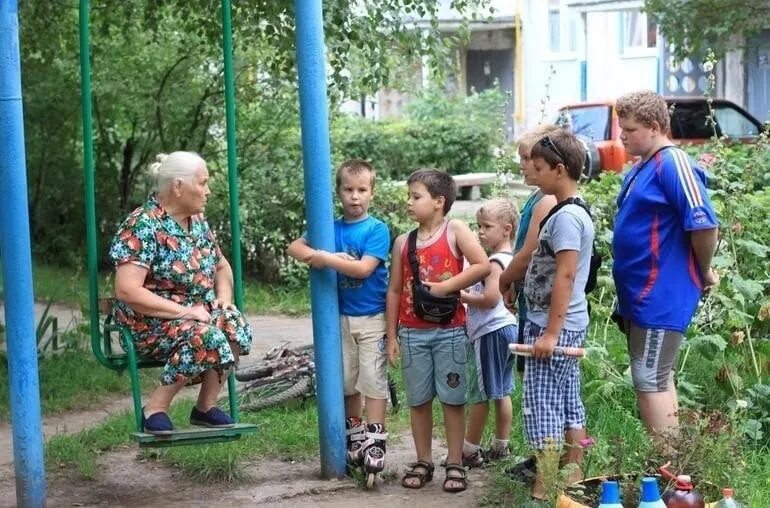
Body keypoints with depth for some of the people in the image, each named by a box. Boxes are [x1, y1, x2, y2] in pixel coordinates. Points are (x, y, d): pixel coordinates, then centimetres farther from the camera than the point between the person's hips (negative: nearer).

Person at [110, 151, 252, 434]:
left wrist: (224, 296, -1)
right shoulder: (143, 226, -16)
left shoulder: (198, 221, 9)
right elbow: (126, 291, -25)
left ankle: (206, 406, -8)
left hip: (198, 312, 7)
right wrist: (184, 311, -25)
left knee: (236, 328, -23)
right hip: (150, 323, -7)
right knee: (205, 337, -34)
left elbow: (222, 266, 22)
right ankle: (155, 409, -19)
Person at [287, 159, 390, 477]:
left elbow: (364, 268, -21)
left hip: (372, 317, -5)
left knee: (373, 379, -6)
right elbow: (295, 247, 3)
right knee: (347, 381, 12)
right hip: (341, 316, 5)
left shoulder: (377, 229, -9)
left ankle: (374, 442, -4)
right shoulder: (331, 228, 5)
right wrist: (319, 256, -16)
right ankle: (355, 437, 23)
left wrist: (324, 259, -19)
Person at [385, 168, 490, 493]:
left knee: (452, 398, 2)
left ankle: (455, 464, 9)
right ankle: (423, 462, 18)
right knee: (418, 400, 8)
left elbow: (483, 266, -13)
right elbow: (394, 291, 8)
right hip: (412, 332, 3)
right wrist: (392, 336, 5)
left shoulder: (455, 230, -4)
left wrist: (446, 286, -17)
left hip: (449, 330, -3)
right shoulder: (403, 243, 6)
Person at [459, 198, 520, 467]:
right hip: (507, 327, 10)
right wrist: (470, 293, 13)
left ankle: (470, 450, 5)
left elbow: (490, 298, -25)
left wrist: (462, 295, -14)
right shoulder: (509, 259, 12)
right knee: (501, 392, 15)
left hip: (489, 333, -10)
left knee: (479, 394, -2)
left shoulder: (494, 262, -17)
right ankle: (501, 446, 22)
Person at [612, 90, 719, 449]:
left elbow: (704, 224, -22)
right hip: (639, 294, 10)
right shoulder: (640, 168, 13)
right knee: (658, 379, 15)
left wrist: (704, 274, -9)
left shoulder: (673, 164, -17)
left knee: (650, 381, -8)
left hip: (660, 296, -10)